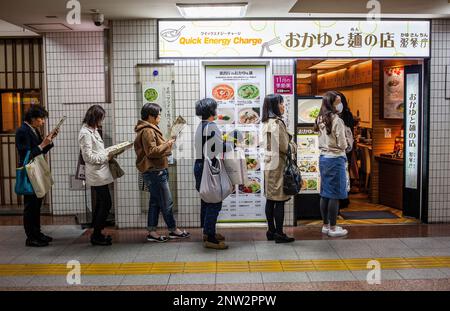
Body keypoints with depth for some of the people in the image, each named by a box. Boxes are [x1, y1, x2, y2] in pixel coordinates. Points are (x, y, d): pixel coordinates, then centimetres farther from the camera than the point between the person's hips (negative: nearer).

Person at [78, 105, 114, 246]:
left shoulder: (92, 131, 14)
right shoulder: (85, 133, -15)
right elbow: (88, 157, -19)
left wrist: (108, 153, 7)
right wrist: (106, 157, -14)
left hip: (99, 174, 10)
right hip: (97, 175, -10)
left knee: (100, 205, 15)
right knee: (106, 204, -5)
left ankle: (96, 234, 24)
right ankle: (96, 236, 5)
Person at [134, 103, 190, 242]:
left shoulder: (150, 129, 17)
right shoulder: (147, 131, -17)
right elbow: (151, 151, -23)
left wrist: (167, 143, 10)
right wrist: (167, 144, -16)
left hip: (155, 171, 11)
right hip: (155, 171, -11)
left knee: (155, 201, 12)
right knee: (167, 202, -1)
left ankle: (152, 232, 16)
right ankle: (173, 230, 11)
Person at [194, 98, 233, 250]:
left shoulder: (201, 126, 13)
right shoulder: (211, 126, -17)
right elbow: (221, 147, -16)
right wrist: (233, 144, 0)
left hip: (200, 165, 10)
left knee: (206, 200, 18)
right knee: (214, 203, -5)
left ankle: (207, 231, 30)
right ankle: (210, 238, -1)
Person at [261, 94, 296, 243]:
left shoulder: (265, 123, 11)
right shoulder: (277, 123, -16)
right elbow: (284, 147, -17)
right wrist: (293, 147, 3)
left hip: (268, 164, 9)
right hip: (278, 165, -9)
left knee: (270, 200, 12)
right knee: (279, 201, -2)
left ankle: (271, 231, 20)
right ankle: (279, 234, 4)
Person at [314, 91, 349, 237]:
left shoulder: (320, 120, 8)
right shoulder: (337, 121, -16)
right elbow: (343, 145, -14)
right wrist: (344, 146, 6)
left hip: (323, 158, 8)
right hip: (335, 159, -8)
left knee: (325, 194, 13)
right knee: (335, 195, 0)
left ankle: (326, 225, 21)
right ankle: (333, 228, 7)